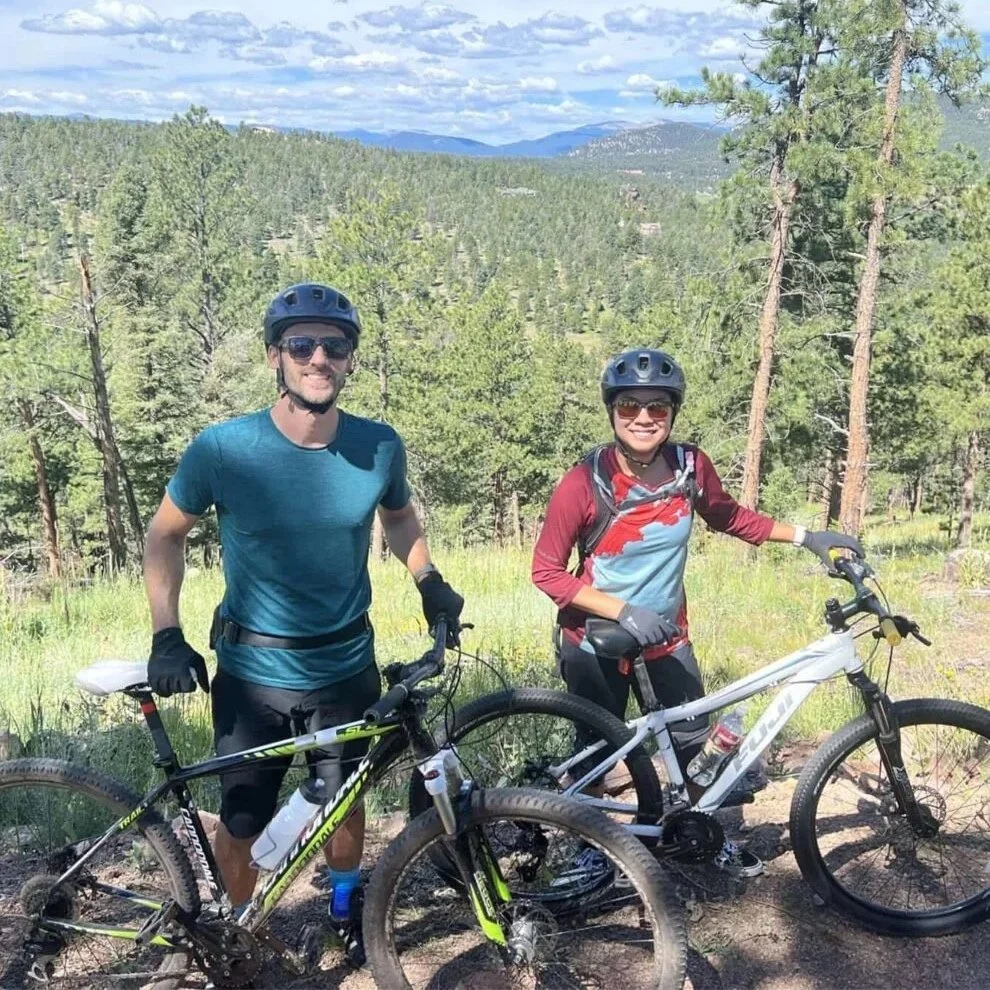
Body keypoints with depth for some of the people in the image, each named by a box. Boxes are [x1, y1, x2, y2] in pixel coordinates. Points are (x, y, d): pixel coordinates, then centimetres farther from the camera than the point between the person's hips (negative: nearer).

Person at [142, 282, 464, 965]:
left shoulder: (379, 447, -10)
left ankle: (346, 905, 47)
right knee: (243, 822, 9)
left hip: (347, 669, 2)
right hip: (254, 675, -2)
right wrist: (166, 635, -10)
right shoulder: (223, 448, -17)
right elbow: (167, 535, -2)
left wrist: (429, 580, -5)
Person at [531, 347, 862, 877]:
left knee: (693, 739, 12)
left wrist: (806, 536, 1)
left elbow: (729, 517, 8)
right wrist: (624, 611, -28)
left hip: (667, 632, 3)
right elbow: (547, 571, -19)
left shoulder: (691, 466, -13)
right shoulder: (585, 482, -24)